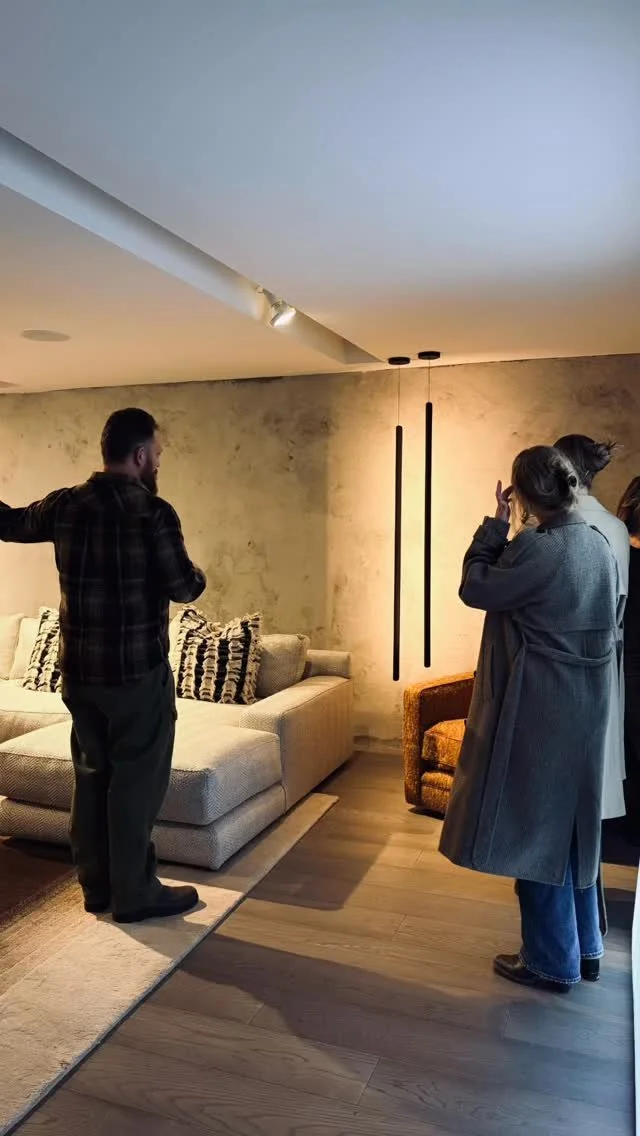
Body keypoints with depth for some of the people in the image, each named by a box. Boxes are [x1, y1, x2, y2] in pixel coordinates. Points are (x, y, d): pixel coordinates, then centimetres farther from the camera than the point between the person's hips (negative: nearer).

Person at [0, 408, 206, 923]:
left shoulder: (65, 504, 4)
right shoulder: (153, 511, -14)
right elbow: (184, 588, -12)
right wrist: (200, 577, 9)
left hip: (80, 668, 6)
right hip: (138, 669, -6)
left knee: (92, 773, 16)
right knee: (137, 779, 5)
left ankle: (96, 886, 28)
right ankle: (134, 894, 16)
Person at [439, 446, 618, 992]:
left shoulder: (538, 549, -21)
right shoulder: (600, 544, 4)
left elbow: (475, 588, -10)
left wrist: (495, 525, -3)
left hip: (540, 713, -8)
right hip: (587, 708, 8)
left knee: (537, 829, 6)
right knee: (574, 825, 20)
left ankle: (552, 962, 21)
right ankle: (585, 948, 34)